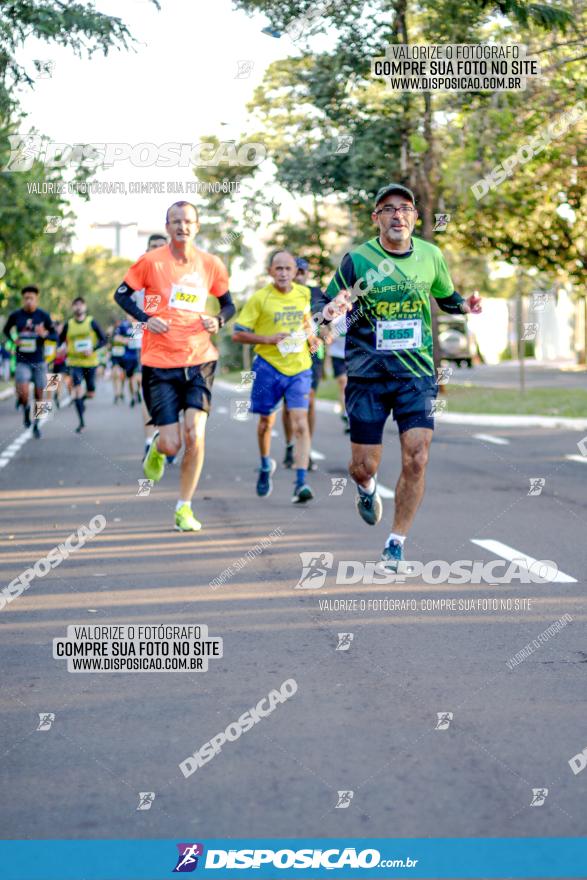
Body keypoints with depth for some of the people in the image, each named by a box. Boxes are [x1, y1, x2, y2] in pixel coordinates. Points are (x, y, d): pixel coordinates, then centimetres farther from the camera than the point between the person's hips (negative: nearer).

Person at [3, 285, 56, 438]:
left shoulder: (44, 315, -3)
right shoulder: (15, 315, -1)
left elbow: (55, 336, 2)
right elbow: (6, 330, 17)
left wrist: (44, 334, -19)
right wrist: (13, 339, -3)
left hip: (39, 361, 1)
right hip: (22, 361, -1)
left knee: (39, 394, 6)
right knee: (23, 392, -20)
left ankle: (36, 425, 24)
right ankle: (26, 410, 13)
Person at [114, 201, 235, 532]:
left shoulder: (211, 264, 4)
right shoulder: (151, 261, -2)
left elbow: (228, 304, 16)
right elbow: (122, 294, 7)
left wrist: (218, 320, -6)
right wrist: (145, 319, -9)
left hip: (199, 360, 1)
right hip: (160, 363, -1)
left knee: (195, 434, -13)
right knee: (172, 444, -4)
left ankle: (185, 507, 2)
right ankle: (157, 448, 36)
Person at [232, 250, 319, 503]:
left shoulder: (303, 294, 5)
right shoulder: (259, 298, -7)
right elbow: (238, 334, -6)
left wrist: (310, 337, 7)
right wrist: (269, 339, -17)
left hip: (299, 368, 1)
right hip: (268, 366, -1)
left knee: (300, 423, -13)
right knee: (266, 420, 15)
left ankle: (300, 483, -18)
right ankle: (265, 465, 43)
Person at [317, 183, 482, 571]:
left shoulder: (431, 256, 2)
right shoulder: (357, 259, -6)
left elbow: (446, 297, 19)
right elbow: (326, 306, 0)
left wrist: (464, 305, -3)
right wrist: (332, 311, -24)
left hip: (416, 373, 1)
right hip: (367, 375, -1)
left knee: (416, 459, -11)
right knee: (364, 466, 1)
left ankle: (396, 543, 5)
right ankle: (368, 488, 42)